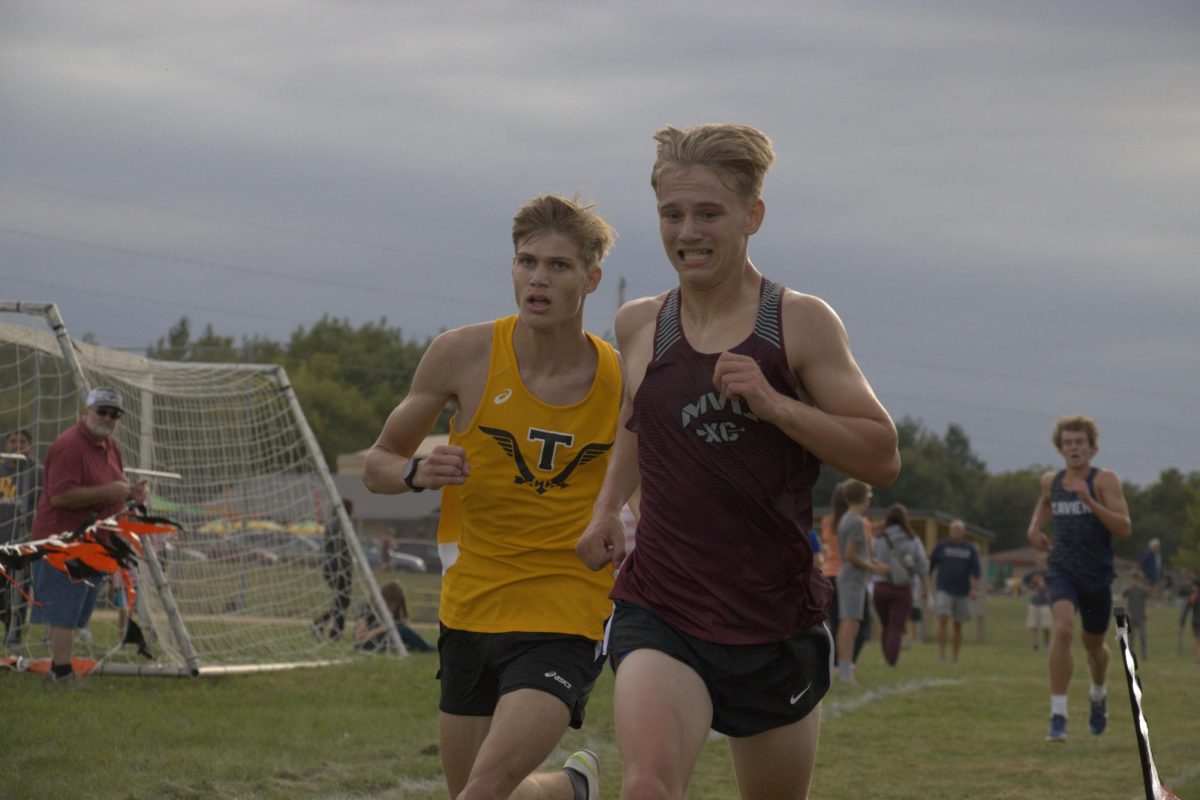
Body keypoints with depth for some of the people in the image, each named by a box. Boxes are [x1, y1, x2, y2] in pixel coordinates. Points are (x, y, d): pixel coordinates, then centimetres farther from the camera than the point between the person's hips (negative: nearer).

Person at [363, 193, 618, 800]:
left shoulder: (624, 382, -6)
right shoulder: (464, 355, -5)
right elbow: (378, 464, 6)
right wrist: (418, 472, -16)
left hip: (567, 619, -3)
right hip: (470, 609, 3)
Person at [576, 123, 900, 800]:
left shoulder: (800, 323, -4)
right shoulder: (639, 326, 6)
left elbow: (883, 457, -7)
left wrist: (773, 403, -19)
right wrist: (608, 508, 13)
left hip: (778, 621, 0)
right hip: (660, 612, 1)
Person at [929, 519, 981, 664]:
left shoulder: (970, 549, 7)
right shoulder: (942, 546, 6)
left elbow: (976, 571, 2)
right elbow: (930, 566, 9)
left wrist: (975, 589, -11)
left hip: (962, 592, 1)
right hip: (944, 591, -1)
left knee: (958, 625, 5)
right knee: (943, 619, -18)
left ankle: (955, 657, 11)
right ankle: (941, 652, -17)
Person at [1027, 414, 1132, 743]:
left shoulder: (1105, 480, -8)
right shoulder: (1051, 481, 5)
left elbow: (1124, 529, -18)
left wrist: (1089, 501, -27)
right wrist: (1034, 527, 14)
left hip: (1097, 574, -1)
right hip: (1062, 570, 1)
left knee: (1093, 644, 18)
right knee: (1063, 629, -26)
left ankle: (1099, 694, 53)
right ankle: (1058, 717, -25)